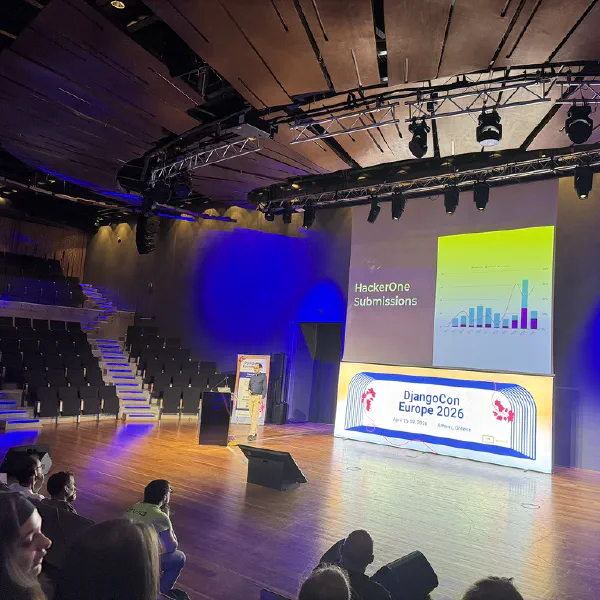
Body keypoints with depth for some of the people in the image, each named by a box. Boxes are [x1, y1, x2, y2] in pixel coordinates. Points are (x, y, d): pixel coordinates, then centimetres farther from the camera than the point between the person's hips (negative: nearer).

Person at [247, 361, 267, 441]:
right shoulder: (252, 377, 16)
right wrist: (249, 390, -2)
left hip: (258, 397, -6)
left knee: (255, 416, -11)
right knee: (251, 415, 7)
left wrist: (262, 398, -14)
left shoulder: (263, 376, 0)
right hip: (251, 397, 6)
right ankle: (255, 432, 19)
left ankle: (252, 434, -15)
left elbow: (265, 388, -4)